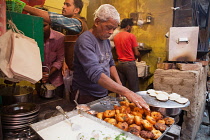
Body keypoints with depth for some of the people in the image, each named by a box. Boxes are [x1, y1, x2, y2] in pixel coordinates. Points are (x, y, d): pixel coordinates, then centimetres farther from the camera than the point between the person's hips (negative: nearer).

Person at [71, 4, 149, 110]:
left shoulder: (106, 40, 5)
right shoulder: (85, 41, -21)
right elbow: (95, 74, -33)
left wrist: (119, 85, -1)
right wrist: (125, 92, -38)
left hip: (103, 94, 8)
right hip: (86, 98, -7)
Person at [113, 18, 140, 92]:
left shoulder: (115, 37, 7)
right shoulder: (131, 36, -8)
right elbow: (136, 53, -7)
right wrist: (139, 58, 13)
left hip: (120, 64, 6)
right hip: (130, 64, -5)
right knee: (134, 89, 4)